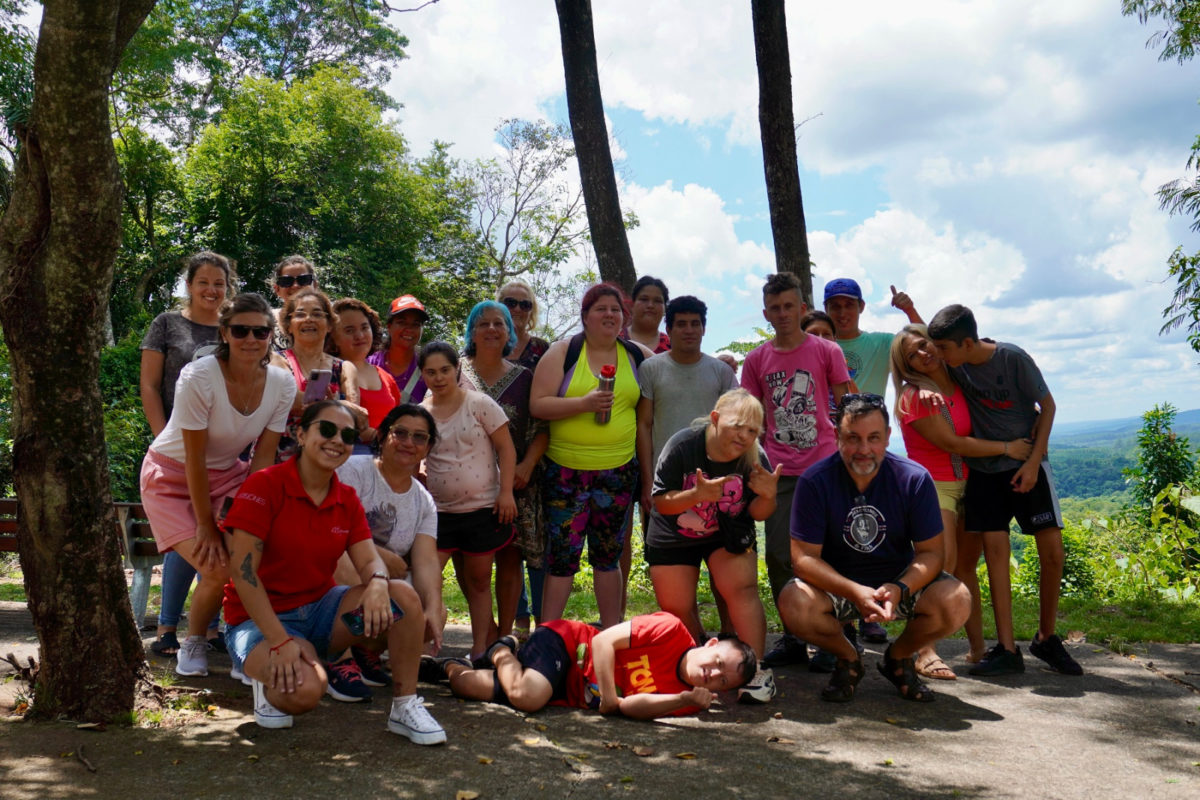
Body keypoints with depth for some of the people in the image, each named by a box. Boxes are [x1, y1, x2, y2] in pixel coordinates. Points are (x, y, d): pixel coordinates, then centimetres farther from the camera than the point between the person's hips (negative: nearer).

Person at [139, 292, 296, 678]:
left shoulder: (282, 384, -12)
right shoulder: (198, 377, -26)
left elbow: (263, 456, -8)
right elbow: (194, 459, -22)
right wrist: (206, 526, -17)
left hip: (227, 474, 4)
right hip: (173, 477, -4)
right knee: (218, 570, -20)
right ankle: (193, 644, 11)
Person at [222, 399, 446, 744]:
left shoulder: (348, 500, 4)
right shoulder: (264, 486, -15)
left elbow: (369, 560, -4)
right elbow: (242, 571, -19)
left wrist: (378, 585, -30)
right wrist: (280, 641, -25)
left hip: (321, 606, 6)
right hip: (263, 618, -5)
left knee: (404, 597, -19)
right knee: (304, 691, -34)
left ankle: (405, 706, -9)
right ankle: (266, 674, 2)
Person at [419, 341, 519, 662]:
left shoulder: (479, 404, -4)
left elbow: (506, 448, -4)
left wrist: (506, 492, -10)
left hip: (484, 507, -3)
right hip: (439, 511, 3)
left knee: (478, 578, 7)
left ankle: (480, 648, 18)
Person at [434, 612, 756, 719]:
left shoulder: (686, 696, -8)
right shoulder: (672, 630, -20)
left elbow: (629, 706, -21)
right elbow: (604, 640, -18)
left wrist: (687, 700, -32)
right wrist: (608, 697, -27)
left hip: (570, 695, 4)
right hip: (565, 641, -4)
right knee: (527, 696, -34)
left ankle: (449, 665, 27)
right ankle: (502, 653, 0)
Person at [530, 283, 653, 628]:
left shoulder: (638, 356, 8)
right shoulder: (563, 352, 0)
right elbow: (537, 405, -8)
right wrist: (584, 403, -19)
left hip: (618, 471, 2)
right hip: (566, 470, -2)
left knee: (608, 555, 11)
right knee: (562, 557, 0)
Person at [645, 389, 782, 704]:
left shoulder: (755, 459, -17)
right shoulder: (682, 446, -25)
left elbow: (758, 513, -8)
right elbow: (661, 501, -23)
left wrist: (767, 496, -31)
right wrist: (697, 494, -41)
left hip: (727, 535, 1)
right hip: (673, 538, 0)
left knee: (742, 588, -20)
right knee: (676, 607, 2)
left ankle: (756, 669, -11)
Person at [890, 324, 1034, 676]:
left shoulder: (958, 381, 8)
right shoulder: (913, 396, -11)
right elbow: (952, 443, -13)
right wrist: (1007, 448, -7)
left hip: (964, 485, 6)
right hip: (933, 485, -6)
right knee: (943, 559, -21)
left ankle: (977, 647, 13)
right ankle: (926, 653, -24)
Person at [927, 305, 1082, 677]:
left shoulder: (1013, 358, -17)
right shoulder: (953, 364, -7)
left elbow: (1047, 404, -7)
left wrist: (1034, 460, -13)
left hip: (1028, 466, -2)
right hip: (983, 469, 2)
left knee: (1052, 552, -3)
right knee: (995, 551, -6)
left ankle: (1046, 638, 17)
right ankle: (1007, 650, -3)